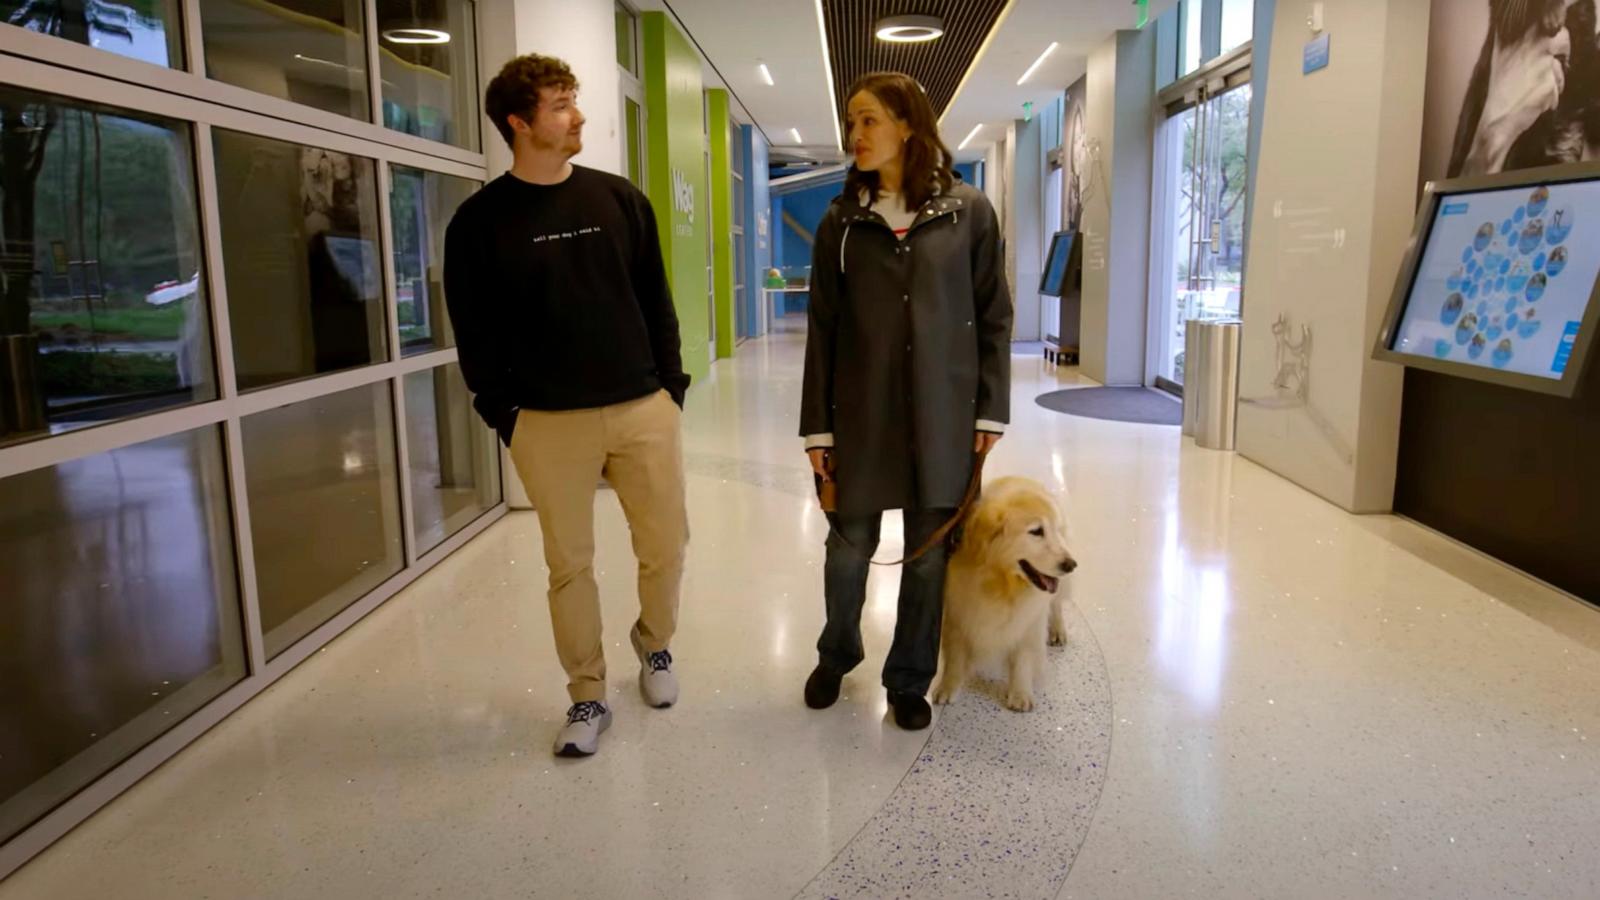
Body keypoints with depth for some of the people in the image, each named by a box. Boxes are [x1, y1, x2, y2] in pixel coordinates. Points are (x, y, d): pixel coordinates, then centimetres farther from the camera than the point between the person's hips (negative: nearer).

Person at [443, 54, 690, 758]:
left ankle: (654, 644, 36)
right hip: (549, 423, -2)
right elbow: (476, 332, 1)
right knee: (569, 564, 5)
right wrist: (503, 415, -3)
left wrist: (672, 388, 6)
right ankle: (587, 696, 22)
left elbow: (656, 302, 10)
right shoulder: (481, 221, 0)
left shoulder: (620, 200, 7)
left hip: (643, 410, 2)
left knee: (666, 547, 7)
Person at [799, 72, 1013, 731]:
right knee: (849, 545, 8)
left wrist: (990, 407, -2)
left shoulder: (968, 212, 0)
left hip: (942, 414, -1)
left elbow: (993, 317, 3)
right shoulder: (842, 222, 4)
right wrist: (817, 426, 0)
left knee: (929, 552, 7)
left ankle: (909, 681, 25)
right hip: (862, 413, 1)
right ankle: (836, 657, 34)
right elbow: (823, 329, 3)